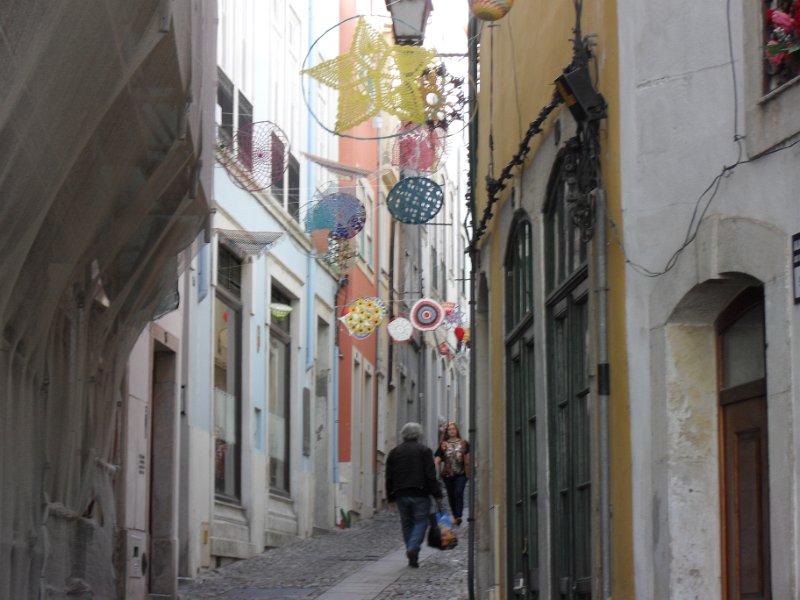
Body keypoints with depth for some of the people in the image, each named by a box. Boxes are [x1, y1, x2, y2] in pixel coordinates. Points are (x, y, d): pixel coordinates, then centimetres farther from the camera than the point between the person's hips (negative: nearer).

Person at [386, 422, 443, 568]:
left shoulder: (394, 452, 10)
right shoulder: (424, 450, -2)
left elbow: (389, 477, 11)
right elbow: (431, 475, -8)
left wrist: (391, 497, 16)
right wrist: (437, 494, -3)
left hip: (400, 494, 4)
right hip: (420, 494, -4)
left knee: (407, 524, 11)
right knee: (420, 522, 1)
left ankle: (412, 557, 10)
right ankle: (413, 548, -21)